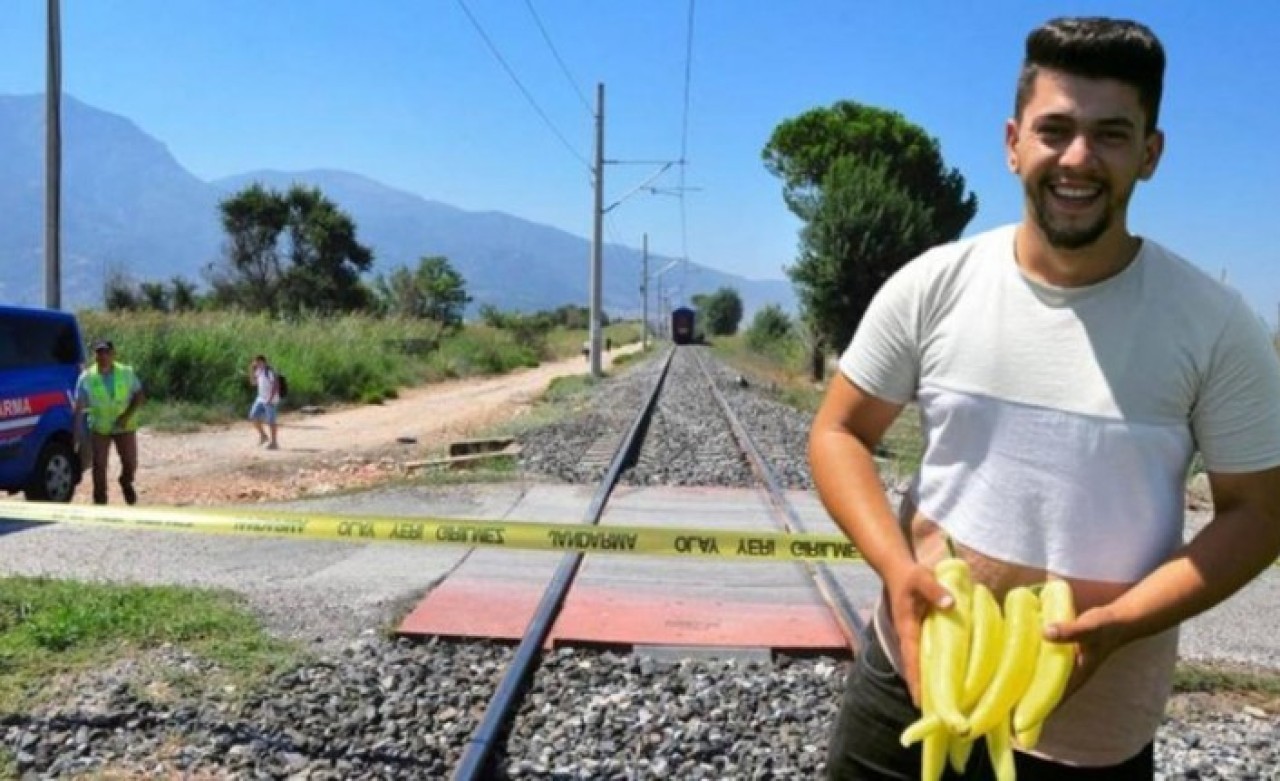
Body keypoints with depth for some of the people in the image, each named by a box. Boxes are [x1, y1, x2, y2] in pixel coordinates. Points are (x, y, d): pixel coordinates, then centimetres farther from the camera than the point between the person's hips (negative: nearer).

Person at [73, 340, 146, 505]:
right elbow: (79, 408, -9)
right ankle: (100, 500, 12)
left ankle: (126, 483, 36)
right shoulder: (87, 377, -9)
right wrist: (78, 438, -14)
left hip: (125, 427, 1)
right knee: (98, 465, -3)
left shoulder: (126, 373, -7)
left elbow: (140, 396, -1)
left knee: (130, 463, 2)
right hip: (99, 428, -1)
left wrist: (127, 415, -18)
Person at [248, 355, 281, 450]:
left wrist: (270, 399, -22)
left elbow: (276, 386, -19)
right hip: (260, 399, 9)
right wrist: (251, 371, 6)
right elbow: (253, 383, 17)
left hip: (270, 400, -9)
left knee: (270, 421, -4)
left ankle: (274, 442, 4)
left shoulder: (271, 372, -16)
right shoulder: (259, 371, 10)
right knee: (253, 416, 5)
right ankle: (263, 436, 18)